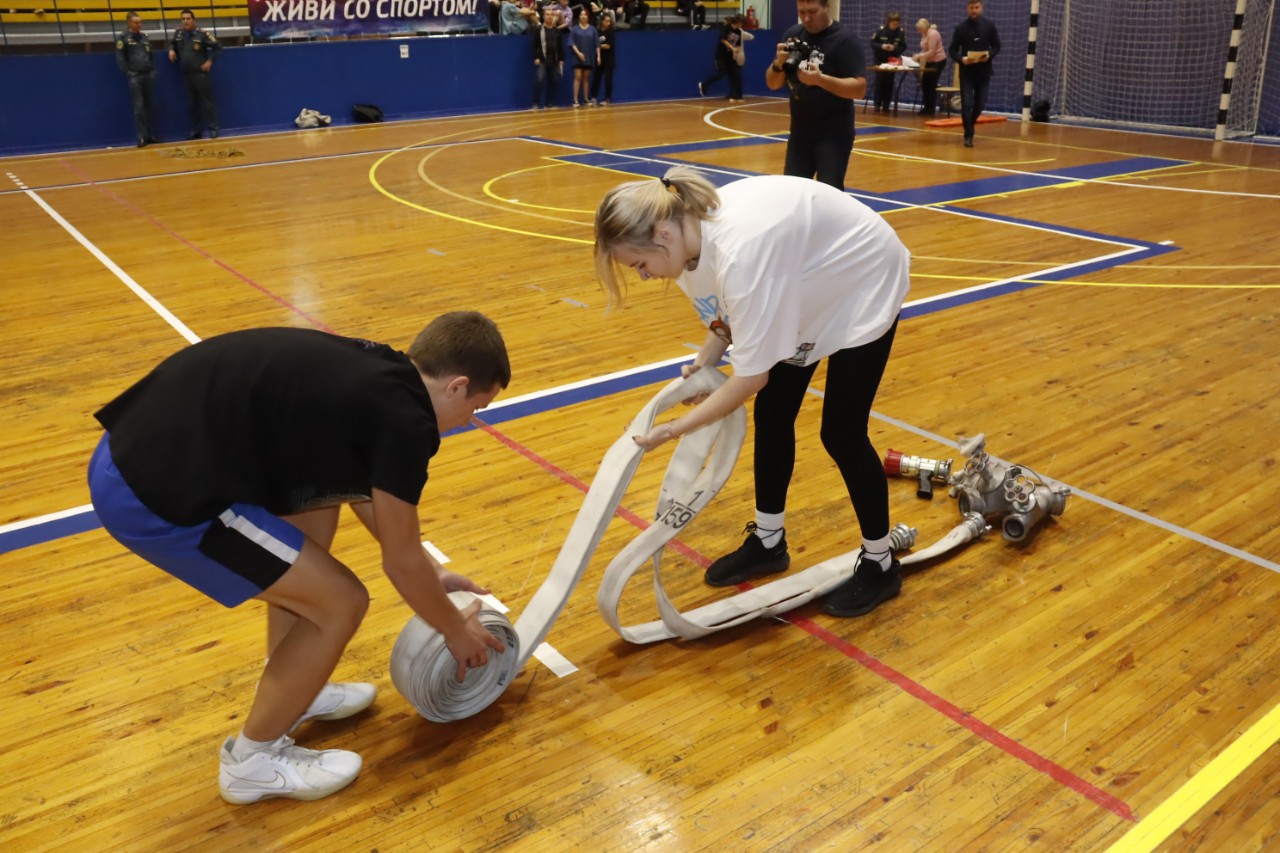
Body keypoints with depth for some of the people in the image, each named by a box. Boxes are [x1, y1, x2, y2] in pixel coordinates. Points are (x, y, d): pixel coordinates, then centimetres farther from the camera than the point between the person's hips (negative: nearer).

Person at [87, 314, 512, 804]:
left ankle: (288, 691, 38)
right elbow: (400, 561, 0)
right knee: (340, 602, 0)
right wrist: (455, 630, 18)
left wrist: (432, 573, 39)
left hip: (136, 451, 10)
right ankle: (252, 759, 22)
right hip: (153, 495, -10)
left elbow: (367, 492, 31)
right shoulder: (405, 418, -11)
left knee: (318, 504, 25)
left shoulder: (369, 371, 15)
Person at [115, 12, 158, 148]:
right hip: (135, 77, -5)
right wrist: (128, 74, -11)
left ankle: (149, 134, 15)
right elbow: (120, 60, -5)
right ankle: (141, 137, -5)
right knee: (139, 107, -6)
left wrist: (153, 70, 10)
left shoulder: (144, 36, 14)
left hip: (149, 75, 5)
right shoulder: (123, 39, -2)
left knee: (150, 106, 8)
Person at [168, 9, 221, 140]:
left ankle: (213, 129, 4)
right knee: (192, 103, 10)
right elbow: (172, 43, 25)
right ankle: (195, 131, 15)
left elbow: (217, 47, -5)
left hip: (200, 73, -5)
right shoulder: (178, 32, 6)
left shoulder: (201, 34, -9)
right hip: (186, 75, 5)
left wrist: (210, 61, -8)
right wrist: (171, 50, 4)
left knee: (207, 101, -2)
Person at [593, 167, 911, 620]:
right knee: (771, 413, 9)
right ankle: (768, 540, 27)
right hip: (812, 287, 8)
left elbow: (752, 375, -34)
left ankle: (880, 564, 15)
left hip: (863, 286, -8)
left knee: (840, 433, -5)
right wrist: (704, 362, -14)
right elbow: (730, 315, 2)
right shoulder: (696, 229, -15)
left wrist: (675, 428, -28)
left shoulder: (741, 250, -41)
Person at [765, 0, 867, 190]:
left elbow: (859, 88, -18)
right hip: (799, 132, 6)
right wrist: (778, 64, -14)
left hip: (833, 135, -6)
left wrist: (821, 79, -31)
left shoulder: (845, 40, -11)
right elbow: (772, 84, 8)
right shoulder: (792, 35, 6)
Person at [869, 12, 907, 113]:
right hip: (880, 60, -1)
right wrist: (881, 46, -23)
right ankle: (877, 105, 2)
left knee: (889, 83, 2)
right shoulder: (881, 30, -10)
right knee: (879, 81, -3)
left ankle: (886, 106, 6)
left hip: (892, 60, 1)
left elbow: (903, 47, -3)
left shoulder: (901, 32, -6)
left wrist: (894, 48, -22)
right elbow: (872, 43, -5)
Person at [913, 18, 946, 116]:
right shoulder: (925, 34, 9)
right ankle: (927, 107, 16)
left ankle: (931, 109, 0)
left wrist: (919, 56, -20)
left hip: (938, 61, -9)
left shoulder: (932, 34, -17)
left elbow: (931, 52, -22)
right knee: (924, 83, 7)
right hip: (931, 61, 9)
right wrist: (918, 56, -5)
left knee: (931, 84, -7)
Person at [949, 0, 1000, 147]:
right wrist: (961, 59, -19)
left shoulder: (989, 26, 2)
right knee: (966, 104, -8)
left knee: (980, 104, 7)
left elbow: (996, 46, 8)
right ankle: (968, 135, 1)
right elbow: (953, 50, 1)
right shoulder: (960, 27, -1)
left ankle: (969, 126, 32)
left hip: (983, 71, 2)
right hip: (966, 71, -2)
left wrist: (989, 56, -14)